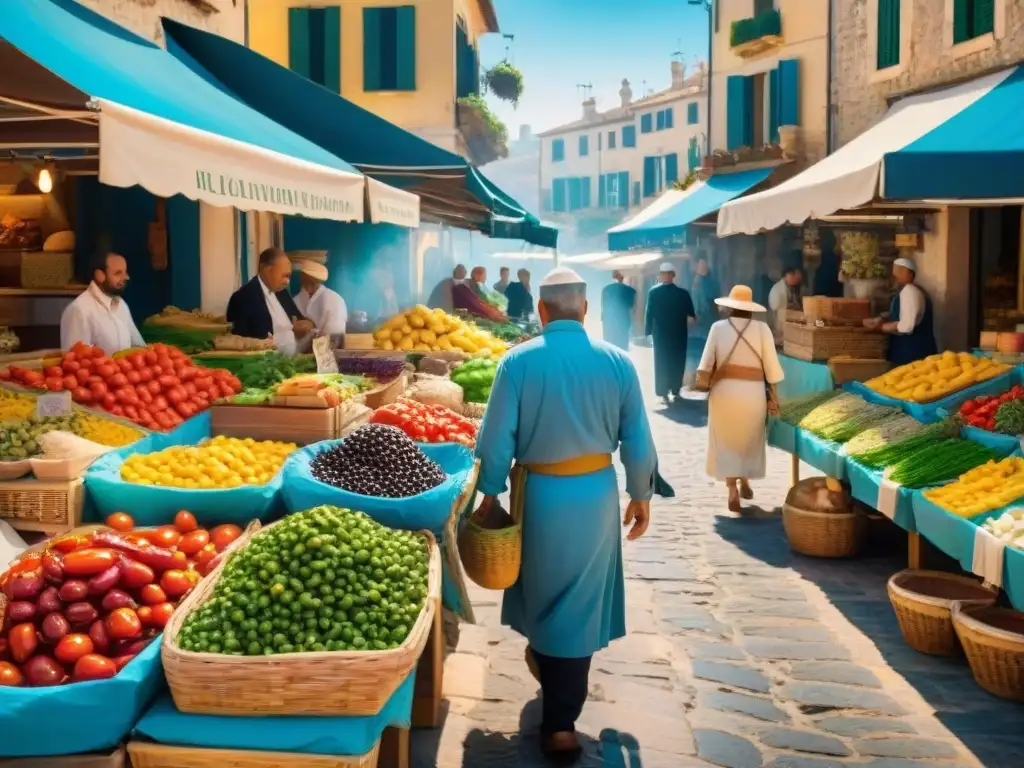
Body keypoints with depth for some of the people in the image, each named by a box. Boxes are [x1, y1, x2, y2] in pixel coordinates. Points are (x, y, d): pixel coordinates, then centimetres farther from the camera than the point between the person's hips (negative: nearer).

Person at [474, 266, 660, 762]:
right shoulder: (617, 362, -6)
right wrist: (641, 495, 12)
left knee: (543, 589, 21)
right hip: (596, 492, 1)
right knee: (580, 602, 11)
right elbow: (637, 440, -2)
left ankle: (548, 668, 44)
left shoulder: (519, 361, -11)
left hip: (539, 492, -1)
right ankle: (560, 721, 19)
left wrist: (490, 493, 5)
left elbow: (496, 438, -9)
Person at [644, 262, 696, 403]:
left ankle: (663, 392, 2)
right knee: (677, 362, 13)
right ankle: (675, 390, 17)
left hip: (661, 333, 0)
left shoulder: (653, 292, -10)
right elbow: (691, 314, -3)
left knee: (661, 363, 6)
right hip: (678, 333, 0)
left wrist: (648, 331, -1)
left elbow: (649, 313, -9)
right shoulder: (683, 293, -9)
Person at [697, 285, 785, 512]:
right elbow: (771, 366, -3)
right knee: (749, 439, 20)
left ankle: (733, 489, -5)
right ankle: (744, 482, 34)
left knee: (726, 440, 8)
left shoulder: (718, 327, -2)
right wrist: (773, 396, 4)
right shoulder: (761, 328, -3)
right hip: (753, 392, 1)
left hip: (724, 391, -1)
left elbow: (706, 364, -6)